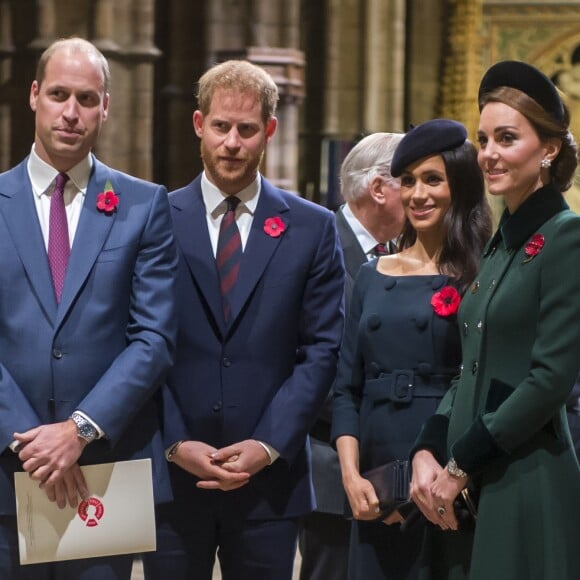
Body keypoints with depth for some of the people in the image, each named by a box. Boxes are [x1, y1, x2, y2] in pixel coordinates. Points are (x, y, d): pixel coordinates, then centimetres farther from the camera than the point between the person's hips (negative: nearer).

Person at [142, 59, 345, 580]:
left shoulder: (312, 229, 5)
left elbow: (321, 351, 2)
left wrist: (268, 446, -8)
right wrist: (175, 444, -9)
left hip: (268, 478, 0)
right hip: (171, 475, 0)